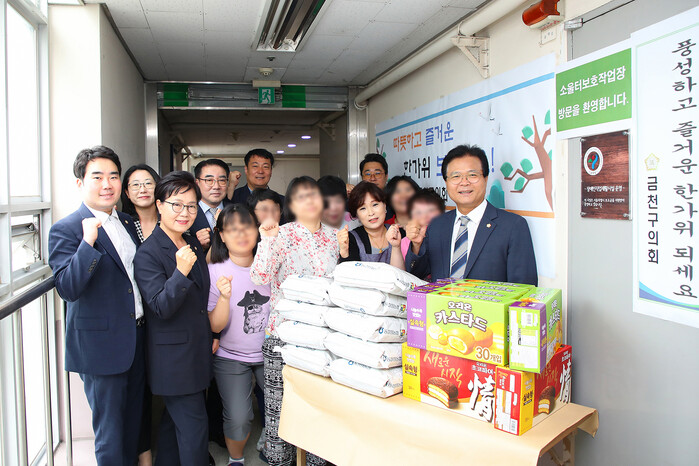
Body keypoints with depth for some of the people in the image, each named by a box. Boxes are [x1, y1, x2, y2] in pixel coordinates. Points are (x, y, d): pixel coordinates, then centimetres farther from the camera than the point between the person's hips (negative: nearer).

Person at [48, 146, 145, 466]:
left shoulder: (127, 223, 10)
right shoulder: (66, 230, -13)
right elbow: (67, 289, -24)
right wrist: (88, 242, -33)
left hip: (137, 340, 7)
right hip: (100, 345, -7)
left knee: (134, 423, 21)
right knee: (110, 433, 8)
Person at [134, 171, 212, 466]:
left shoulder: (194, 245, 8)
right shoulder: (148, 253, -16)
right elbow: (161, 307, -22)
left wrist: (212, 335, 17)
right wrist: (181, 272, -36)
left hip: (199, 351, 8)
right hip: (173, 357, -8)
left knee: (175, 419, 21)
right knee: (194, 426, -2)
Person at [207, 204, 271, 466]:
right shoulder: (214, 271, -9)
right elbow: (216, 326, -9)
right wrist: (225, 297, -30)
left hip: (270, 353, 2)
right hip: (231, 358, -2)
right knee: (238, 419, -10)